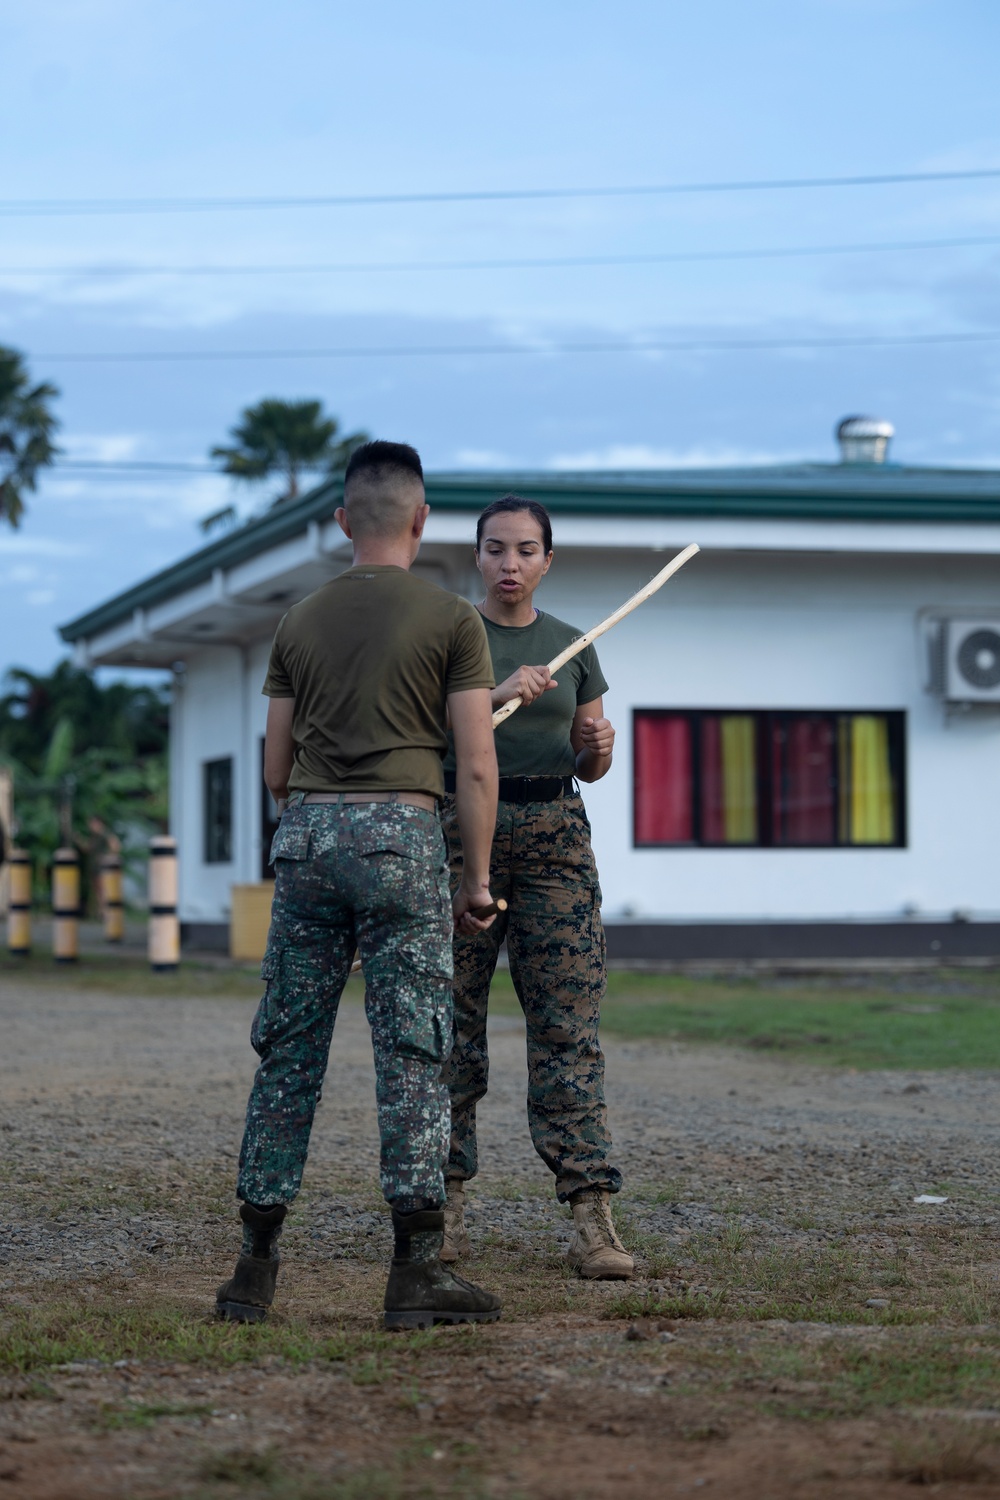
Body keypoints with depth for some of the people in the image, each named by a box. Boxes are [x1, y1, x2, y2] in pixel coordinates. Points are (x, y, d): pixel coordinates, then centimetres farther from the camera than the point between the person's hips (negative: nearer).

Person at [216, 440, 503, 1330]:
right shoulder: (452, 620, 0)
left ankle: (256, 1263, 8)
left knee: (288, 1054, 8)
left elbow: (276, 770, 14)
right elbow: (476, 766, -5)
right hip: (402, 832, -4)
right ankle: (417, 1270, -5)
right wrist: (478, 878, 2)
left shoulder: (300, 624, 12)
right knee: (412, 1053, -3)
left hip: (305, 832, 4)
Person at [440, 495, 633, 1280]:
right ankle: (449, 1201, 14)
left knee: (569, 1024, -6)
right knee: (452, 1023, 1)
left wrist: (601, 744, -5)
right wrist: (497, 695, -24)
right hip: (462, 828, -2)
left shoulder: (571, 647, 13)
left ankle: (592, 1217, -11)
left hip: (554, 836, 2)